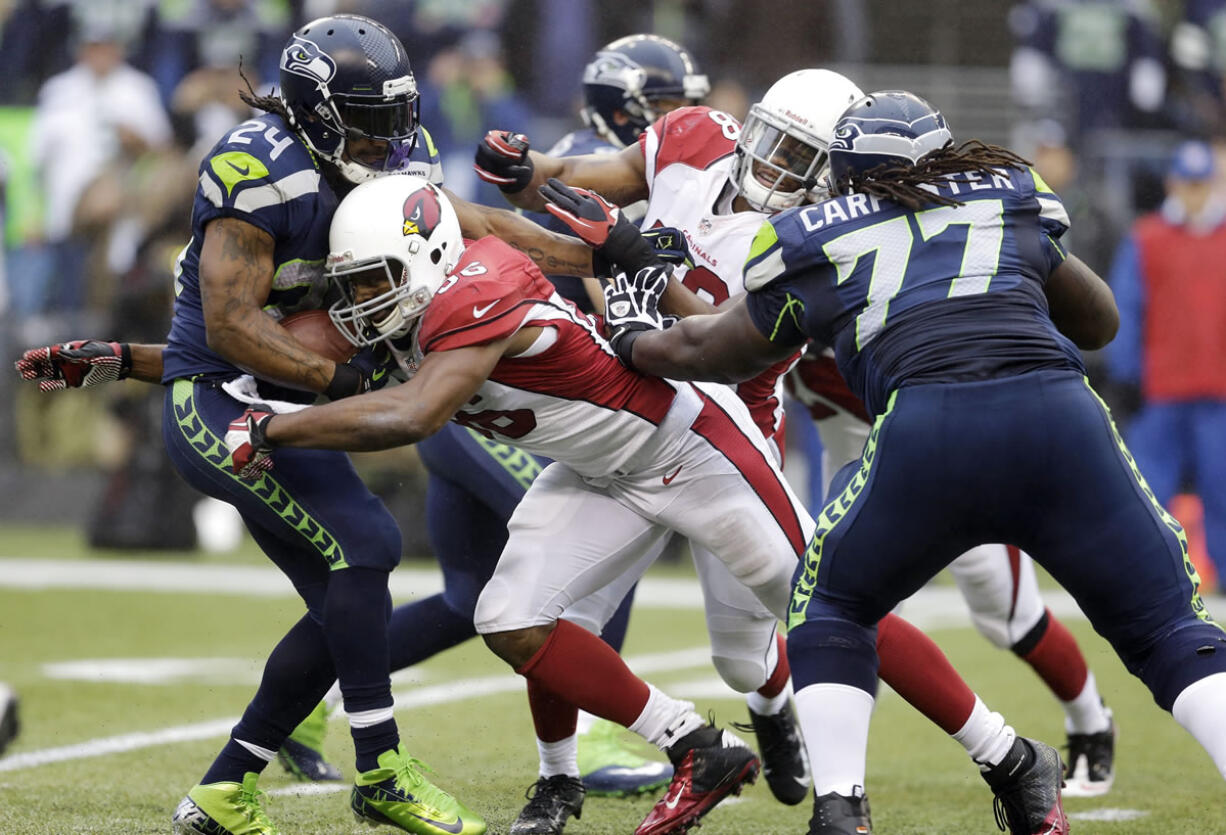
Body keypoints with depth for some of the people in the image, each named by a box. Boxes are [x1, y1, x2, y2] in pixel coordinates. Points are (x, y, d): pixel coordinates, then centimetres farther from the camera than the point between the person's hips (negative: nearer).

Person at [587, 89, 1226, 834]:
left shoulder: (816, 250, 23)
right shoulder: (1009, 202, 28)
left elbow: (708, 352, 40)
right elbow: (1098, 322, 43)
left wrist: (633, 338, 59)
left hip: (929, 426, -1)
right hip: (1060, 411, 1)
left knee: (832, 607, 23)